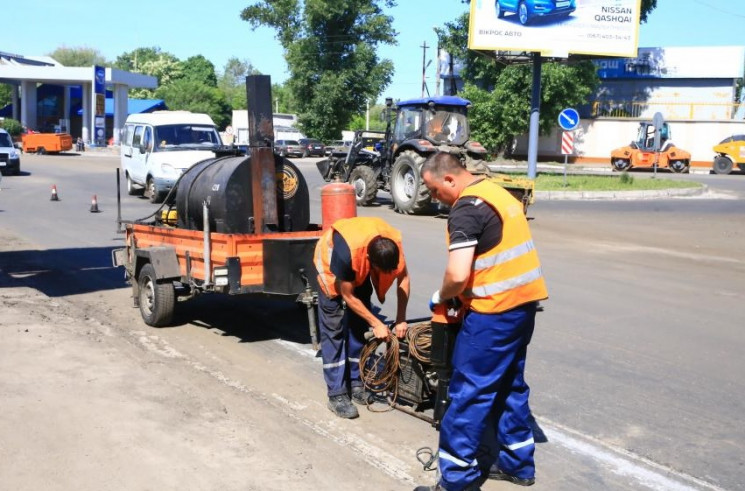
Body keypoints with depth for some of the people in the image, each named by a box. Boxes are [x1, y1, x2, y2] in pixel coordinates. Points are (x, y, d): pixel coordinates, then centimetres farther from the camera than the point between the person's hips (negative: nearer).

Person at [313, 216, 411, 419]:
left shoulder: (394, 243, -30)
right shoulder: (347, 252, -43)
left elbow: (403, 277, -13)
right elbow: (348, 296, -28)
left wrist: (401, 318, -17)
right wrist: (377, 324, -22)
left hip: (360, 269, 5)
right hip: (331, 261, -5)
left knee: (359, 325, 3)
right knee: (334, 328, -9)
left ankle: (355, 383, 15)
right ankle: (336, 394, -7)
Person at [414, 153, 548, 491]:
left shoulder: (466, 208, -16)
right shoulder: (497, 192, 14)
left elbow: (457, 275, -25)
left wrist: (441, 296, -3)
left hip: (494, 311, -10)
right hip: (523, 302, 10)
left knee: (469, 392, -1)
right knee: (510, 384, 19)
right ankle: (517, 463, 30)